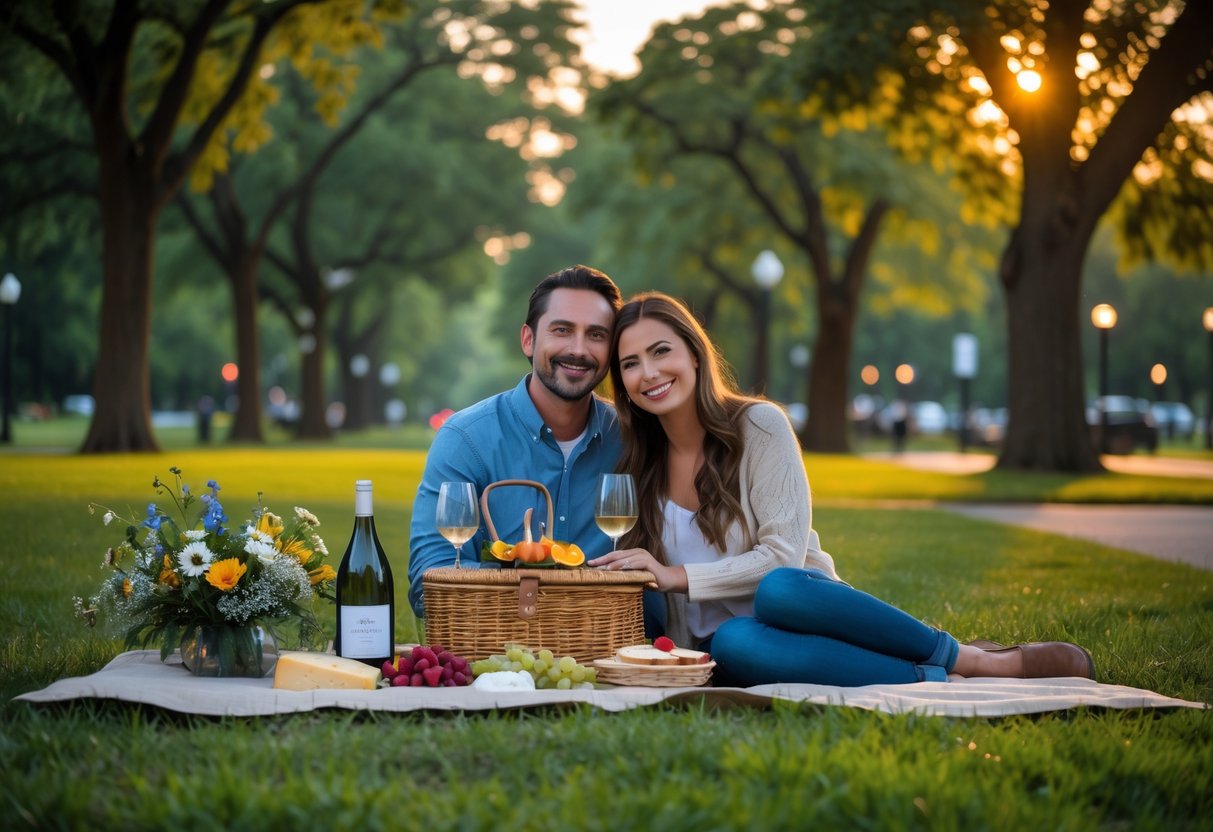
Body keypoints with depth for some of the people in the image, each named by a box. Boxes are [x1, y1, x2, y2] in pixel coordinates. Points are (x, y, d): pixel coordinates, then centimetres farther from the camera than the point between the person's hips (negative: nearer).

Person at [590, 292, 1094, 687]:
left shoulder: (759, 426, -5)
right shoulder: (636, 464, 6)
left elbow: (781, 557, -12)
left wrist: (677, 576, -20)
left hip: (797, 605, -2)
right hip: (715, 654, 2)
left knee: (779, 590, -40)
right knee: (734, 643, -38)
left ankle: (971, 658, -22)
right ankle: (940, 679, -26)